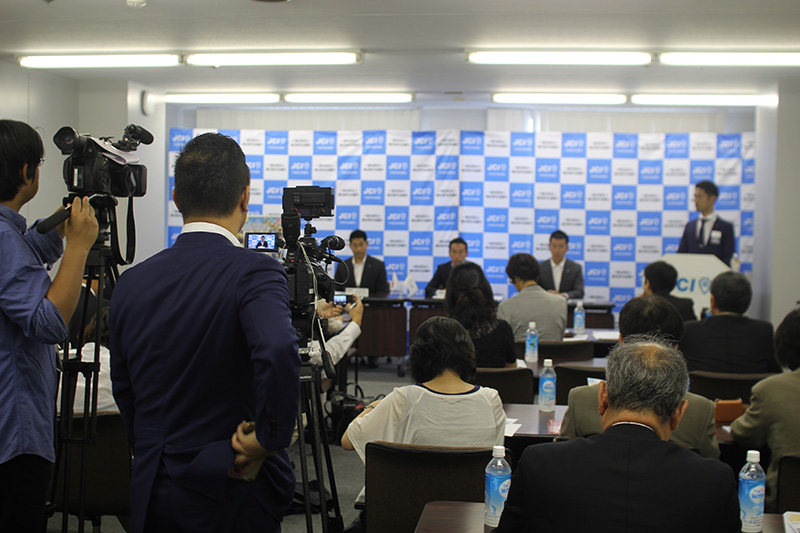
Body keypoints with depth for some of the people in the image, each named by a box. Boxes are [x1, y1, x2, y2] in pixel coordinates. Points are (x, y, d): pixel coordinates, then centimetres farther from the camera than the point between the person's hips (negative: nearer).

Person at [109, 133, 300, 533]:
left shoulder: (131, 283, 4)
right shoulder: (254, 272, -15)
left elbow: (124, 394, 12)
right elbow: (277, 351, -34)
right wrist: (268, 439, -20)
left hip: (152, 495, 5)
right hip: (231, 499, -5)